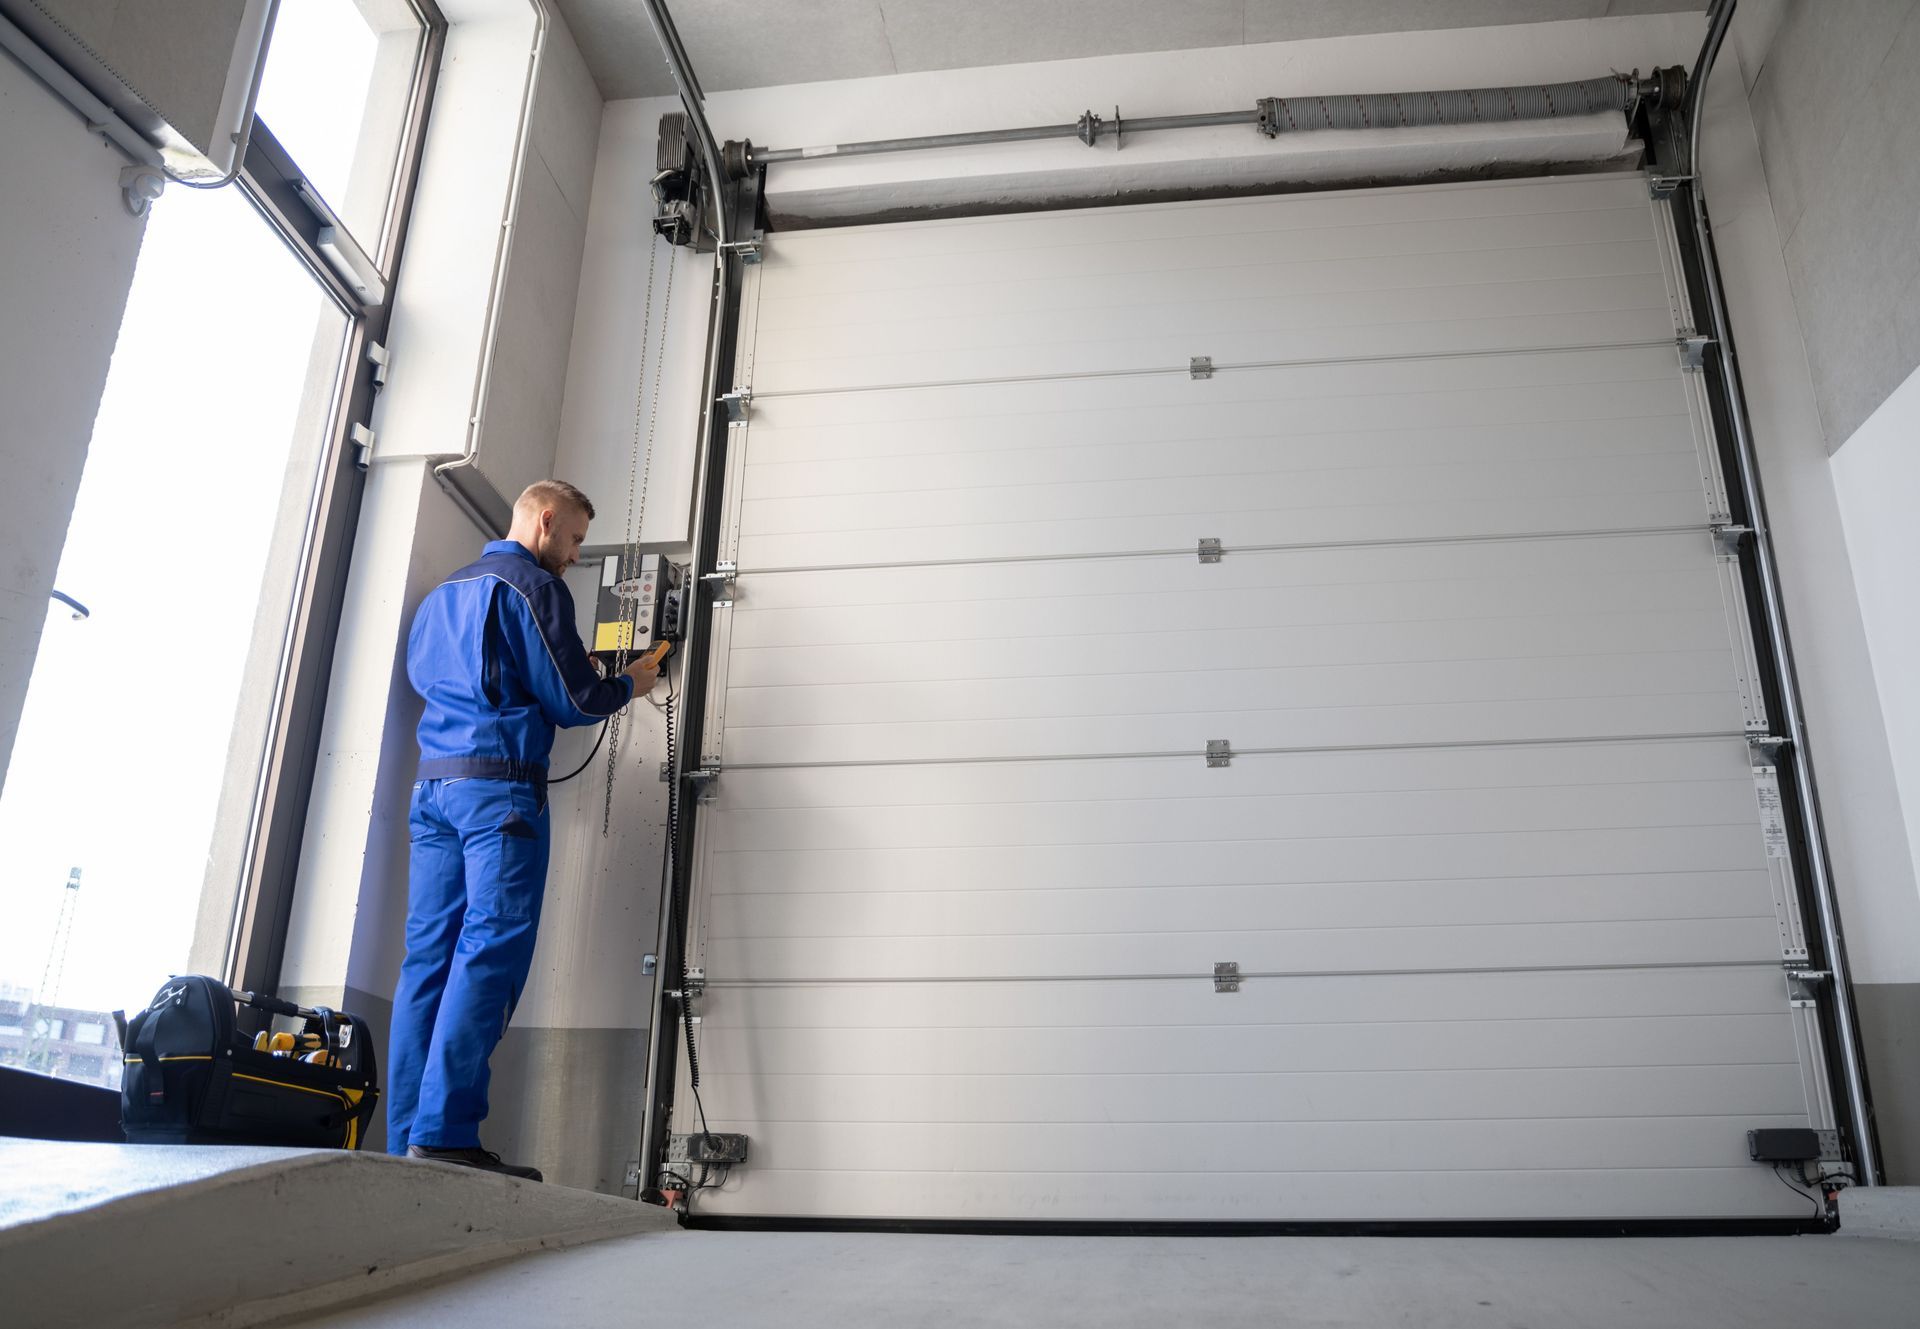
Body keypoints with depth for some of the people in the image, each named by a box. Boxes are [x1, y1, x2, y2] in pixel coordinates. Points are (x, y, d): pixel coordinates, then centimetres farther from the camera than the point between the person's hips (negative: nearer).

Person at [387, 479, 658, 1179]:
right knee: (490, 954, -10)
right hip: (501, 788, -8)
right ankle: (445, 1134, -15)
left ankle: (406, 1138, 4)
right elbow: (572, 702, -7)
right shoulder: (534, 587, -2)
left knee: (428, 956, 4)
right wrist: (629, 684, 14)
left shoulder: (442, 591, 23)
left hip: (432, 784, 8)